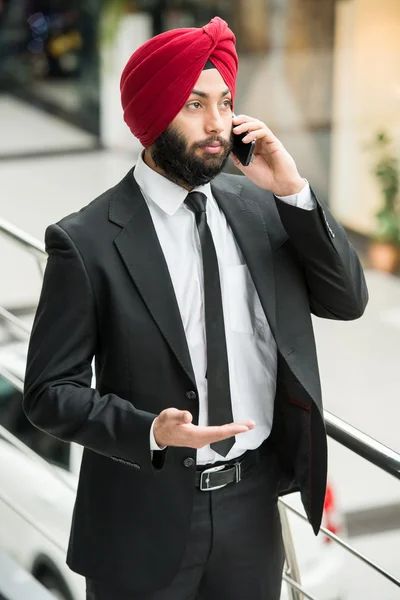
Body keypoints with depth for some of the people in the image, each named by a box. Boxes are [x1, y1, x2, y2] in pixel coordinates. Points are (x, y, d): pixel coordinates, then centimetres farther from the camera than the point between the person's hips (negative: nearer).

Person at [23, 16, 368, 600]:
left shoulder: (256, 206, 1)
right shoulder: (87, 241, -13)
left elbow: (347, 300, 1)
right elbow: (49, 392, -10)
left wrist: (293, 192, -11)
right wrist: (151, 432, -26)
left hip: (253, 507, 4)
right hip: (148, 520, -4)